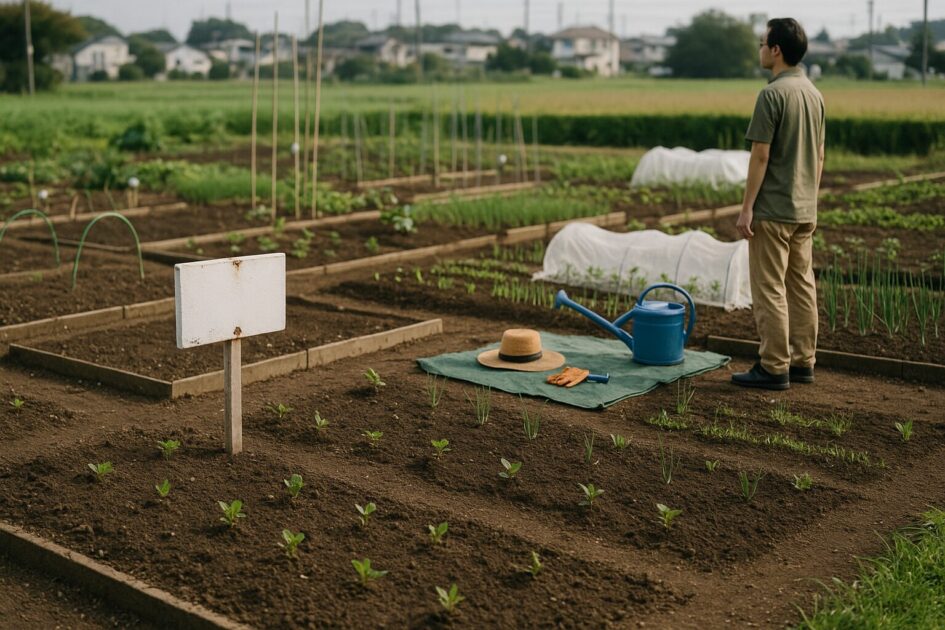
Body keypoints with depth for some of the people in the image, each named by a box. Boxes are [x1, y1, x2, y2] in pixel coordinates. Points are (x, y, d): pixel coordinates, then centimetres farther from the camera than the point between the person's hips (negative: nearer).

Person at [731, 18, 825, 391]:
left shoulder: (772, 94, -15)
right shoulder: (814, 94, 11)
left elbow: (760, 156, -18)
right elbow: (819, 156, 15)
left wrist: (747, 207, -14)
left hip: (773, 210, -8)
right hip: (805, 210, 8)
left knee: (770, 289, -3)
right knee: (801, 285, 11)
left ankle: (774, 368, 0)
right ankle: (802, 363, 17)